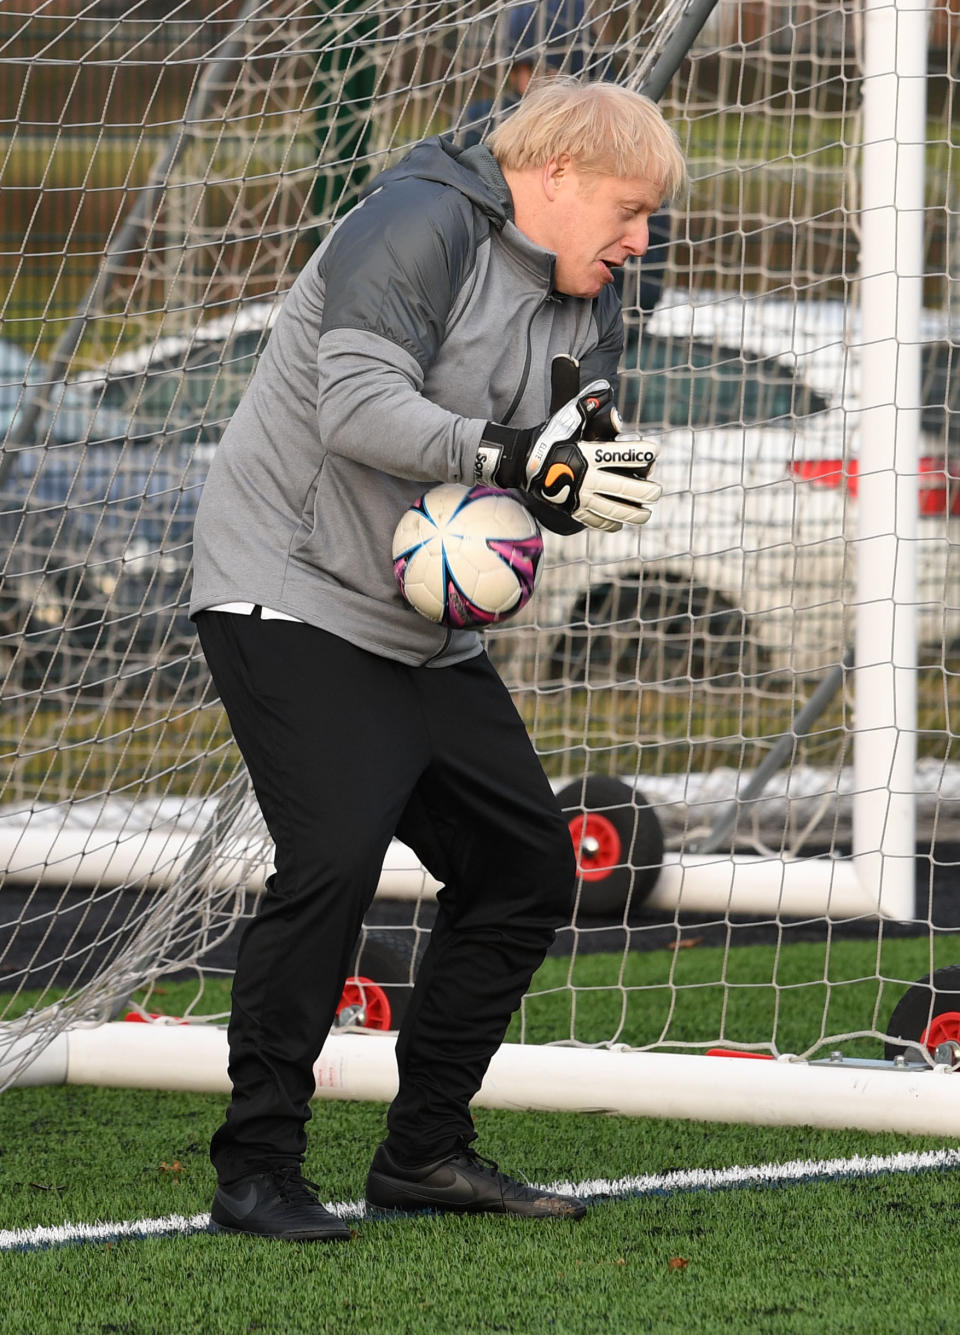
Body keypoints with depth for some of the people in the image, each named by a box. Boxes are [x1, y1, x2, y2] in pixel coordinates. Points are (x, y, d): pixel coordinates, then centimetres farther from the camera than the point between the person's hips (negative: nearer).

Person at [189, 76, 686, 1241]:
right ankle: (255, 1171, -15)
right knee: (333, 858, -21)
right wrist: (524, 459, -30)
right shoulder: (420, 227, -14)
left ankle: (427, 1149, 17)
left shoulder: (585, 309, 14)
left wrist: (589, 470, -12)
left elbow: (563, 490, 12)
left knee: (527, 862, 8)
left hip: (429, 633, 10)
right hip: (294, 595, -10)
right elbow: (360, 406, -26)